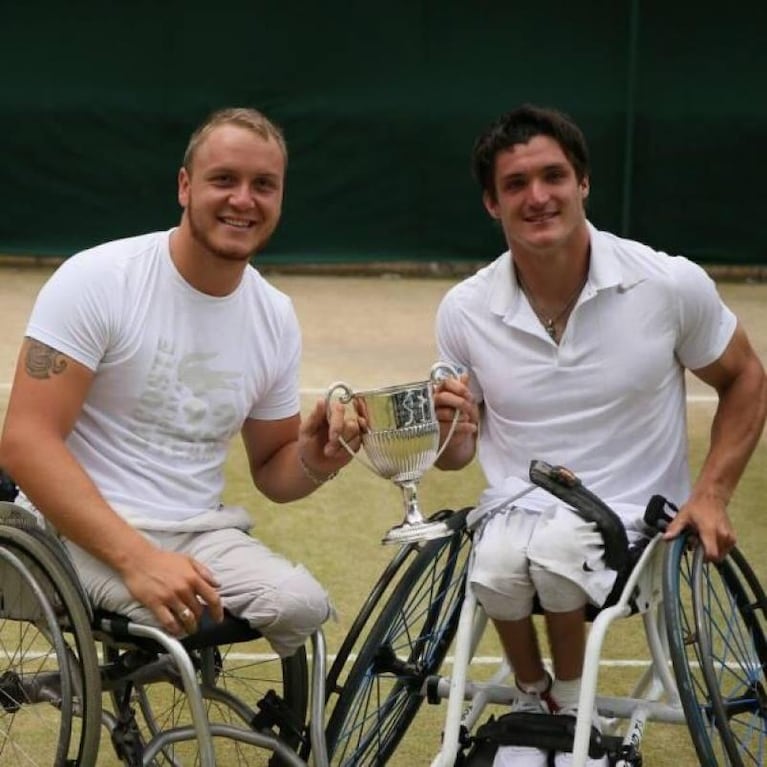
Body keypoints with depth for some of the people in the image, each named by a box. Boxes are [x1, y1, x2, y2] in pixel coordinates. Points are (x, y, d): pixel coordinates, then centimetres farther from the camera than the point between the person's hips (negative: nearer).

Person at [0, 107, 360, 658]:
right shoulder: (97, 281, -10)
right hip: (86, 534, -5)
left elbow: (271, 470, 19)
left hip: (203, 534, 5)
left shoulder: (276, 317, 8)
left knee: (302, 606, -25)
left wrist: (314, 461, -8)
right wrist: (139, 559, -28)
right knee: (175, 611, -34)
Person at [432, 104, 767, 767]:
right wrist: (449, 430, -14)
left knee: (555, 547, -35)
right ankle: (530, 702, 0)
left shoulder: (671, 285, -7)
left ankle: (572, 705, -3)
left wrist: (712, 494, -4)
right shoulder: (465, 310, 0)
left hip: (635, 520, -2)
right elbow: (457, 455, 11)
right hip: (515, 511, 2)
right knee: (498, 565, -34)